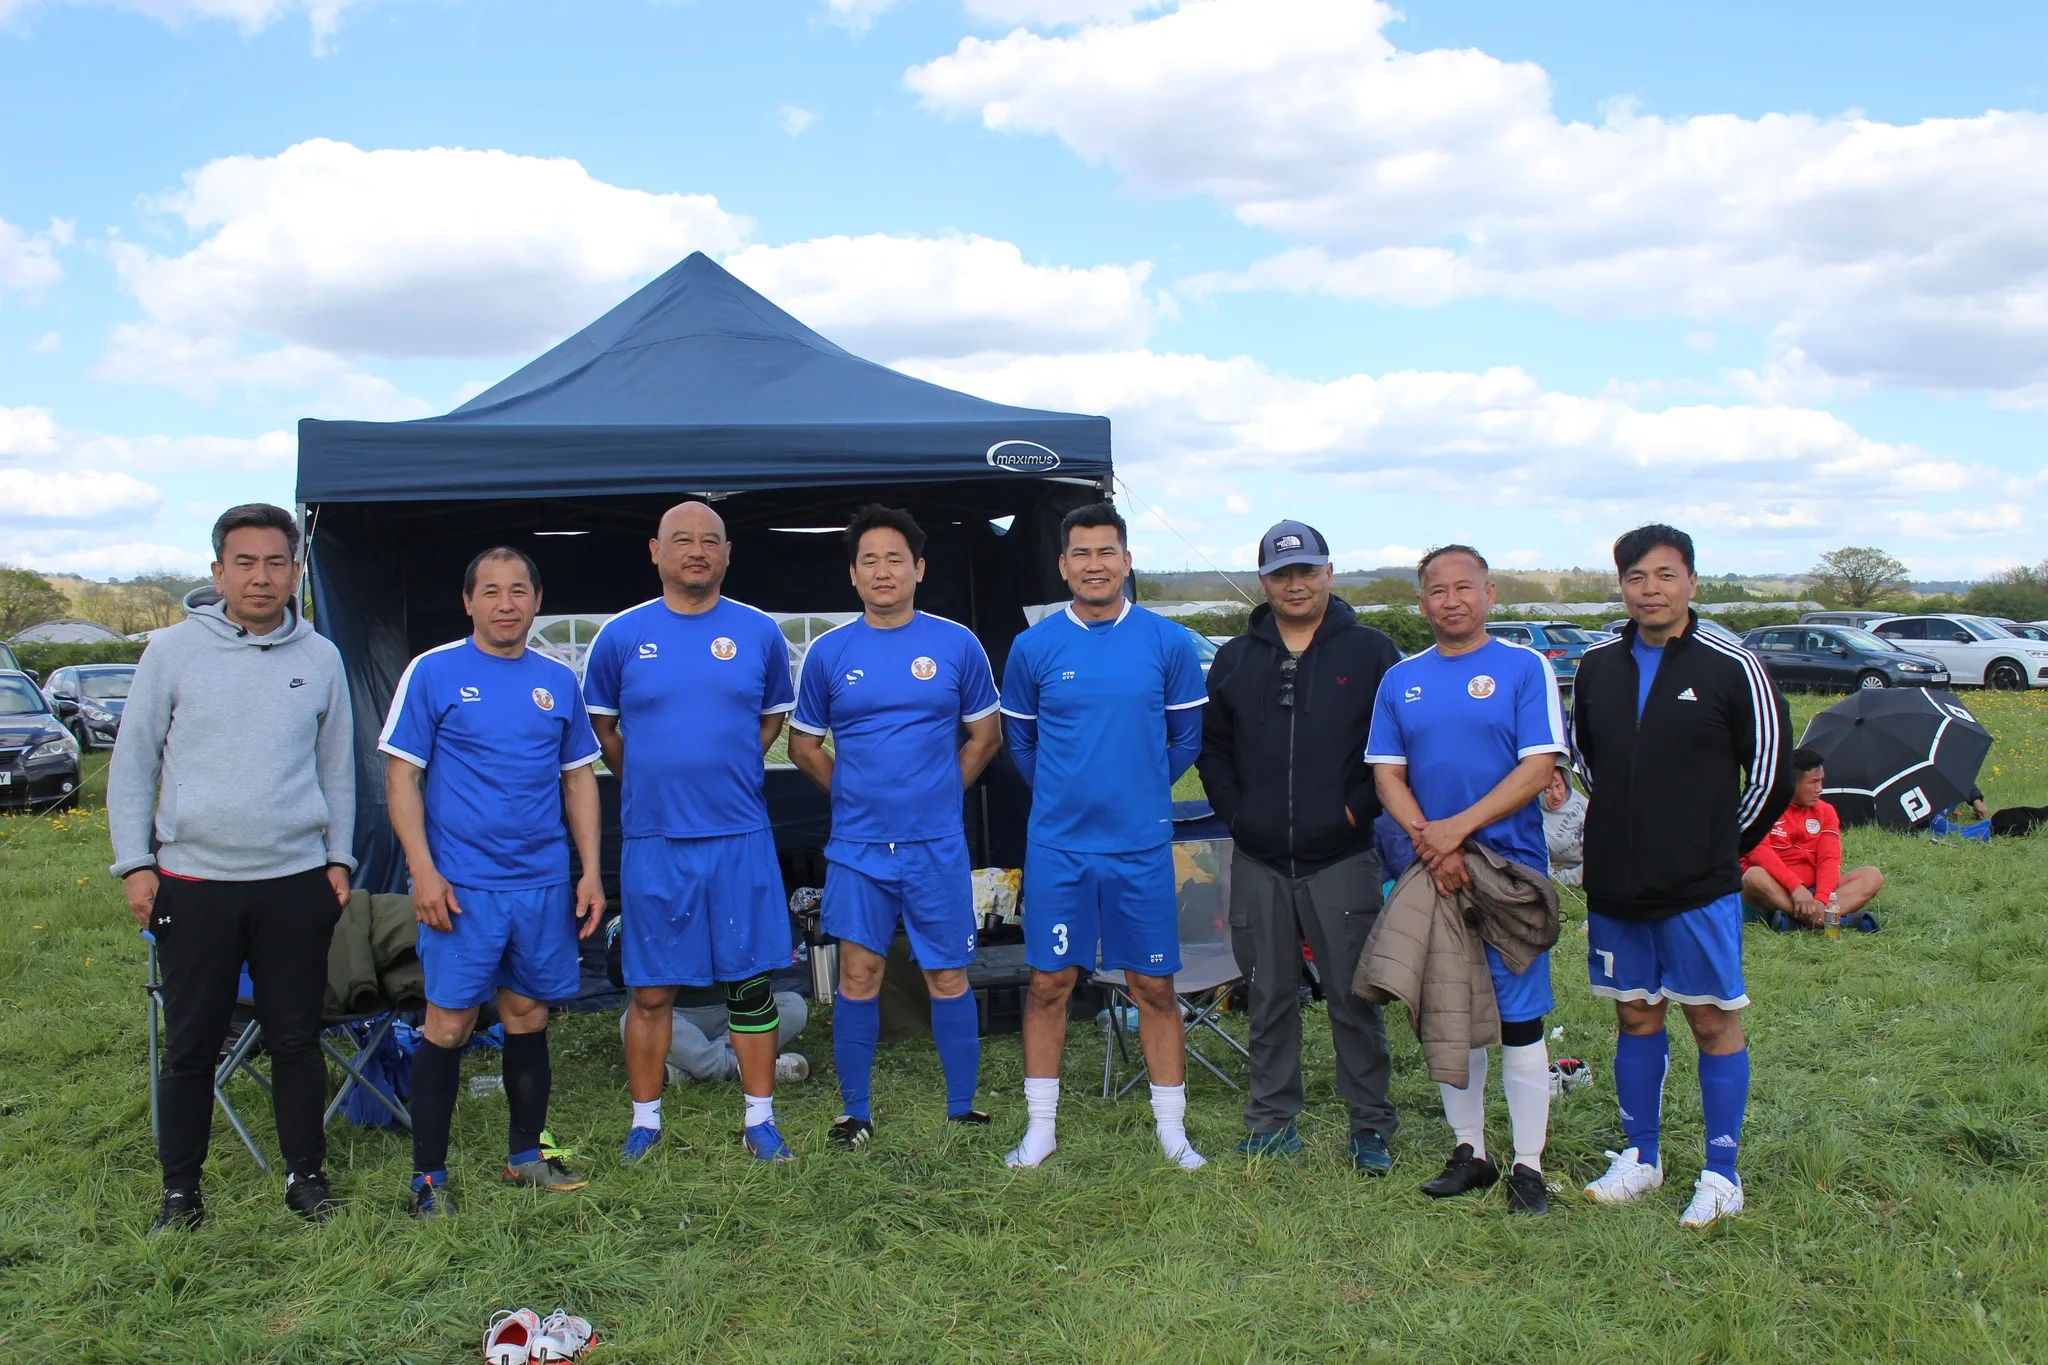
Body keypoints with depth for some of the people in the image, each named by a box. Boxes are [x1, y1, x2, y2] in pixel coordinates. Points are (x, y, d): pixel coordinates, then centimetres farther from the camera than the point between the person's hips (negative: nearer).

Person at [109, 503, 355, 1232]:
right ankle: (181, 1190, 22)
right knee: (190, 1046, 7)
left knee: (297, 1039, 9)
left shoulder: (321, 657, 6)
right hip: (193, 881, -1)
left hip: (297, 882, 1)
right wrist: (134, 862, -2)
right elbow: (133, 762, 3)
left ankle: (306, 1174, 23)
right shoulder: (173, 650, 0)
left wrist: (338, 857, 8)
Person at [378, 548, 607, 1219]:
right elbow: (401, 776, -3)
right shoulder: (432, 672, -2)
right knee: (449, 1024, -1)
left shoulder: (558, 679, 9)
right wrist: (424, 872, -12)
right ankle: (428, 1175, 12)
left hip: (544, 883, 4)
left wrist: (591, 871, 7)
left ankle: (525, 1155, 26)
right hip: (461, 885, -4)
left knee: (527, 1016, 12)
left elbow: (579, 778, 14)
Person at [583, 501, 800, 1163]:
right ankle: (645, 1121, 21)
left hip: (741, 838, 1)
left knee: (750, 983, 5)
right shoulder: (621, 635, 2)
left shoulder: (759, 632, 3)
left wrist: (728, 772, 8)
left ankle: (760, 1119, 17)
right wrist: (653, 784, 11)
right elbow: (600, 725, 15)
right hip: (652, 840, 0)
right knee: (651, 991, 6)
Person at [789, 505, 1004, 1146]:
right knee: (859, 973, 2)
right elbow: (804, 745, 13)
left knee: (948, 976, 5)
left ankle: (962, 1109, 18)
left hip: (938, 846, 0)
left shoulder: (957, 644, 1)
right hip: (858, 846, 1)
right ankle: (855, 1111, 16)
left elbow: (985, 734, 10)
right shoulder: (828, 653, 3)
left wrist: (939, 791, 4)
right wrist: (857, 792, 5)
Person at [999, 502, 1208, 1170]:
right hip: (1056, 846, 0)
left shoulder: (1168, 643, 0)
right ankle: (1041, 1124, 19)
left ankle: (1171, 1126, 19)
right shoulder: (1033, 647, 1)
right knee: (1049, 984, 6)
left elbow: (1187, 738, 10)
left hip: (1143, 846, 0)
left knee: (1154, 987, 6)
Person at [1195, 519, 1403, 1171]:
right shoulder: (1236, 659, 12)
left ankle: (1370, 1127, 15)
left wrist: (1359, 808, -5)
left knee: (1354, 995, 2)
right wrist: (1235, 811, 4)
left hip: (1342, 860, -3)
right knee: (1269, 995, 11)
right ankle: (1273, 1120, 22)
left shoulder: (1370, 652, 3)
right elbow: (1210, 744, 17)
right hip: (1258, 862, 3)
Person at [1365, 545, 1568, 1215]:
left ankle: (1528, 1165, 9)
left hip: (1510, 865, -4)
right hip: (1432, 873, 4)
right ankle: (1468, 1151, 23)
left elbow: (1539, 766, -9)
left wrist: (1459, 826, -18)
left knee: (1519, 1021, -1)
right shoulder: (1400, 681, 10)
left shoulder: (1525, 668, -2)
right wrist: (1427, 839, -12)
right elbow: (1386, 772, 5)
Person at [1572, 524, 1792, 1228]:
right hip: (1613, 885, 4)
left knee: (1714, 1020, 3)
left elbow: (1770, 776, -2)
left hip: (1700, 888, -4)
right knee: (1635, 1018, 12)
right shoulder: (1597, 666, 6)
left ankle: (1722, 1174, 15)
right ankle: (1640, 1158, 25)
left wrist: (1718, 847, 4)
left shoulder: (1732, 667, -7)